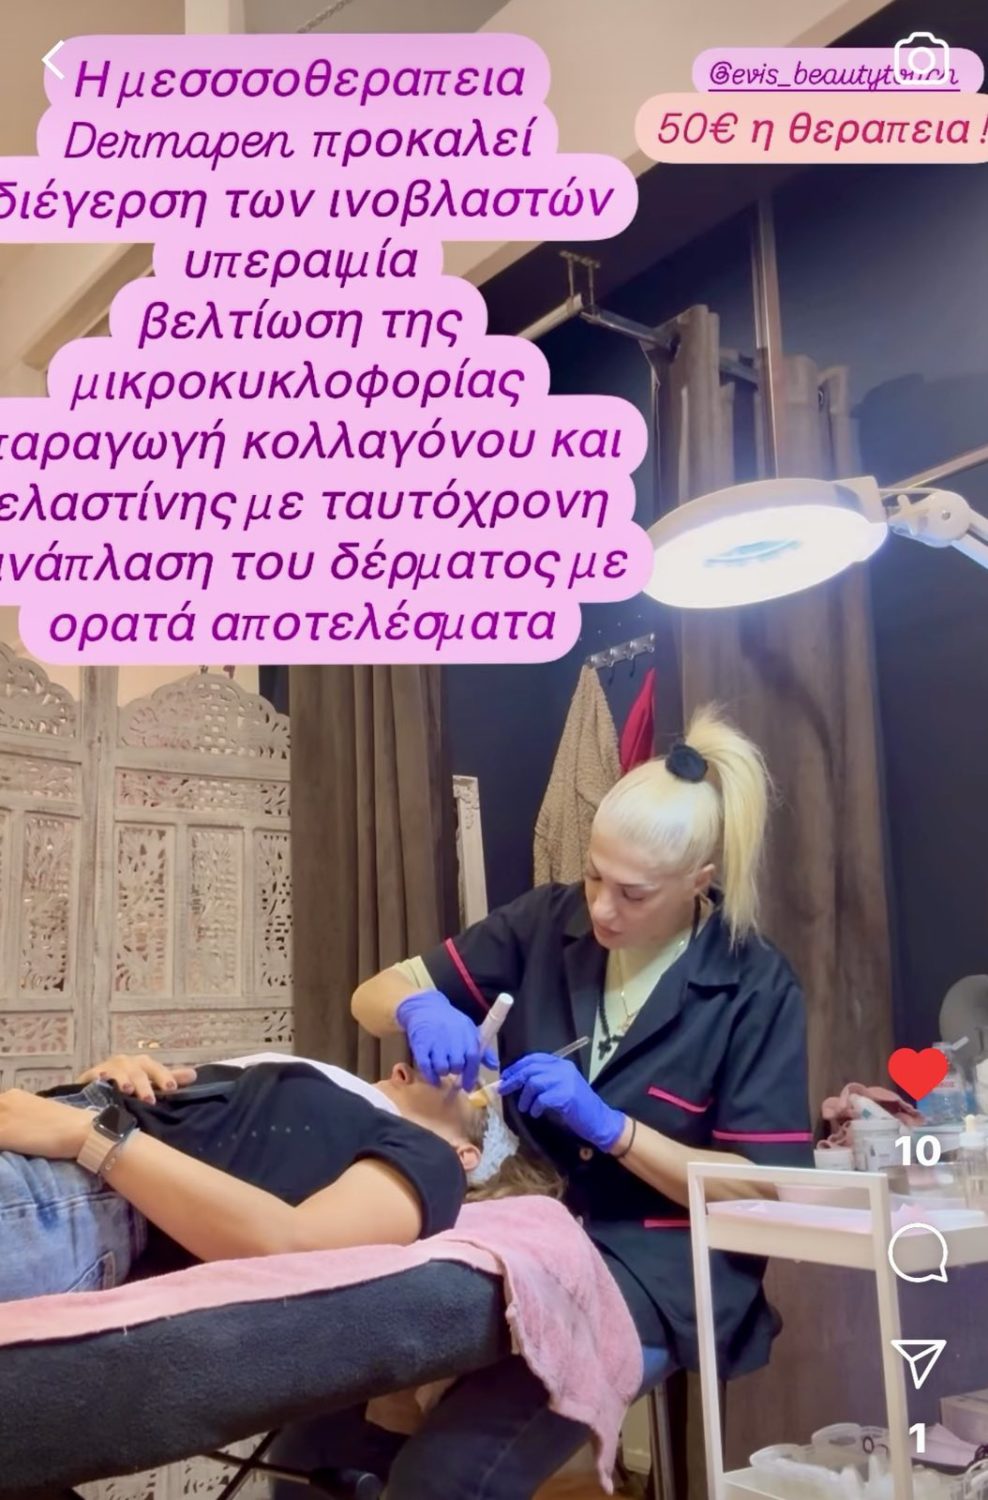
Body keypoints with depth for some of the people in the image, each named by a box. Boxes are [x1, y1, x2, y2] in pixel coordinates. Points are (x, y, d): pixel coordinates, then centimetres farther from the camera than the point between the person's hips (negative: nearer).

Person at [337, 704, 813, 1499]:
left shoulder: (756, 987, -5)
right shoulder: (548, 922, 4)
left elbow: (763, 1188, -7)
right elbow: (373, 996, 6)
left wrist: (610, 1127, -19)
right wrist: (422, 1009, -18)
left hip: (655, 1261, -3)